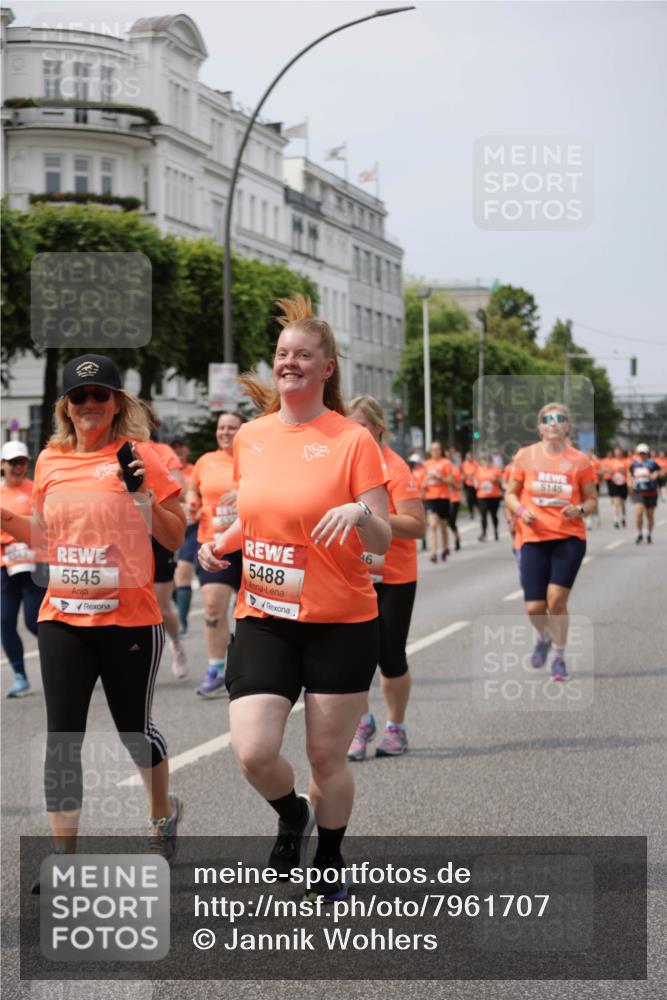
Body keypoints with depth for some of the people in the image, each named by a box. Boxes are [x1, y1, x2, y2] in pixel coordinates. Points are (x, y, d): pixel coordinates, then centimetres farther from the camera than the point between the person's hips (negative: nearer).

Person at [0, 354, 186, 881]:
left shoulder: (139, 456, -5)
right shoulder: (50, 460, 7)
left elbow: (176, 538, -2)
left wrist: (146, 498, -18)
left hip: (129, 617, -3)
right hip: (62, 617, 3)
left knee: (133, 727, 10)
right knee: (62, 737, 0)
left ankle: (164, 812, 39)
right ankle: (63, 856, 6)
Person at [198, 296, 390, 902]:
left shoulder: (353, 440, -8)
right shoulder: (250, 437, 6)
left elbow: (382, 543, -9)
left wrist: (361, 513, -30)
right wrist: (222, 544, 2)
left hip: (341, 623, -3)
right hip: (263, 618, 3)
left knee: (327, 757, 6)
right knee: (253, 751, -10)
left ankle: (329, 867, 31)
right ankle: (292, 818, 24)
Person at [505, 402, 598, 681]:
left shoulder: (579, 460, 0)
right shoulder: (525, 456, 2)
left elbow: (592, 499, 9)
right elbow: (510, 494, 11)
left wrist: (580, 510, -13)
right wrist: (520, 510, -9)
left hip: (569, 538, -1)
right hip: (534, 539, 1)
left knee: (556, 598, -15)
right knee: (534, 608, -2)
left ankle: (559, 657, 7)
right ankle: (544, 638, 35)